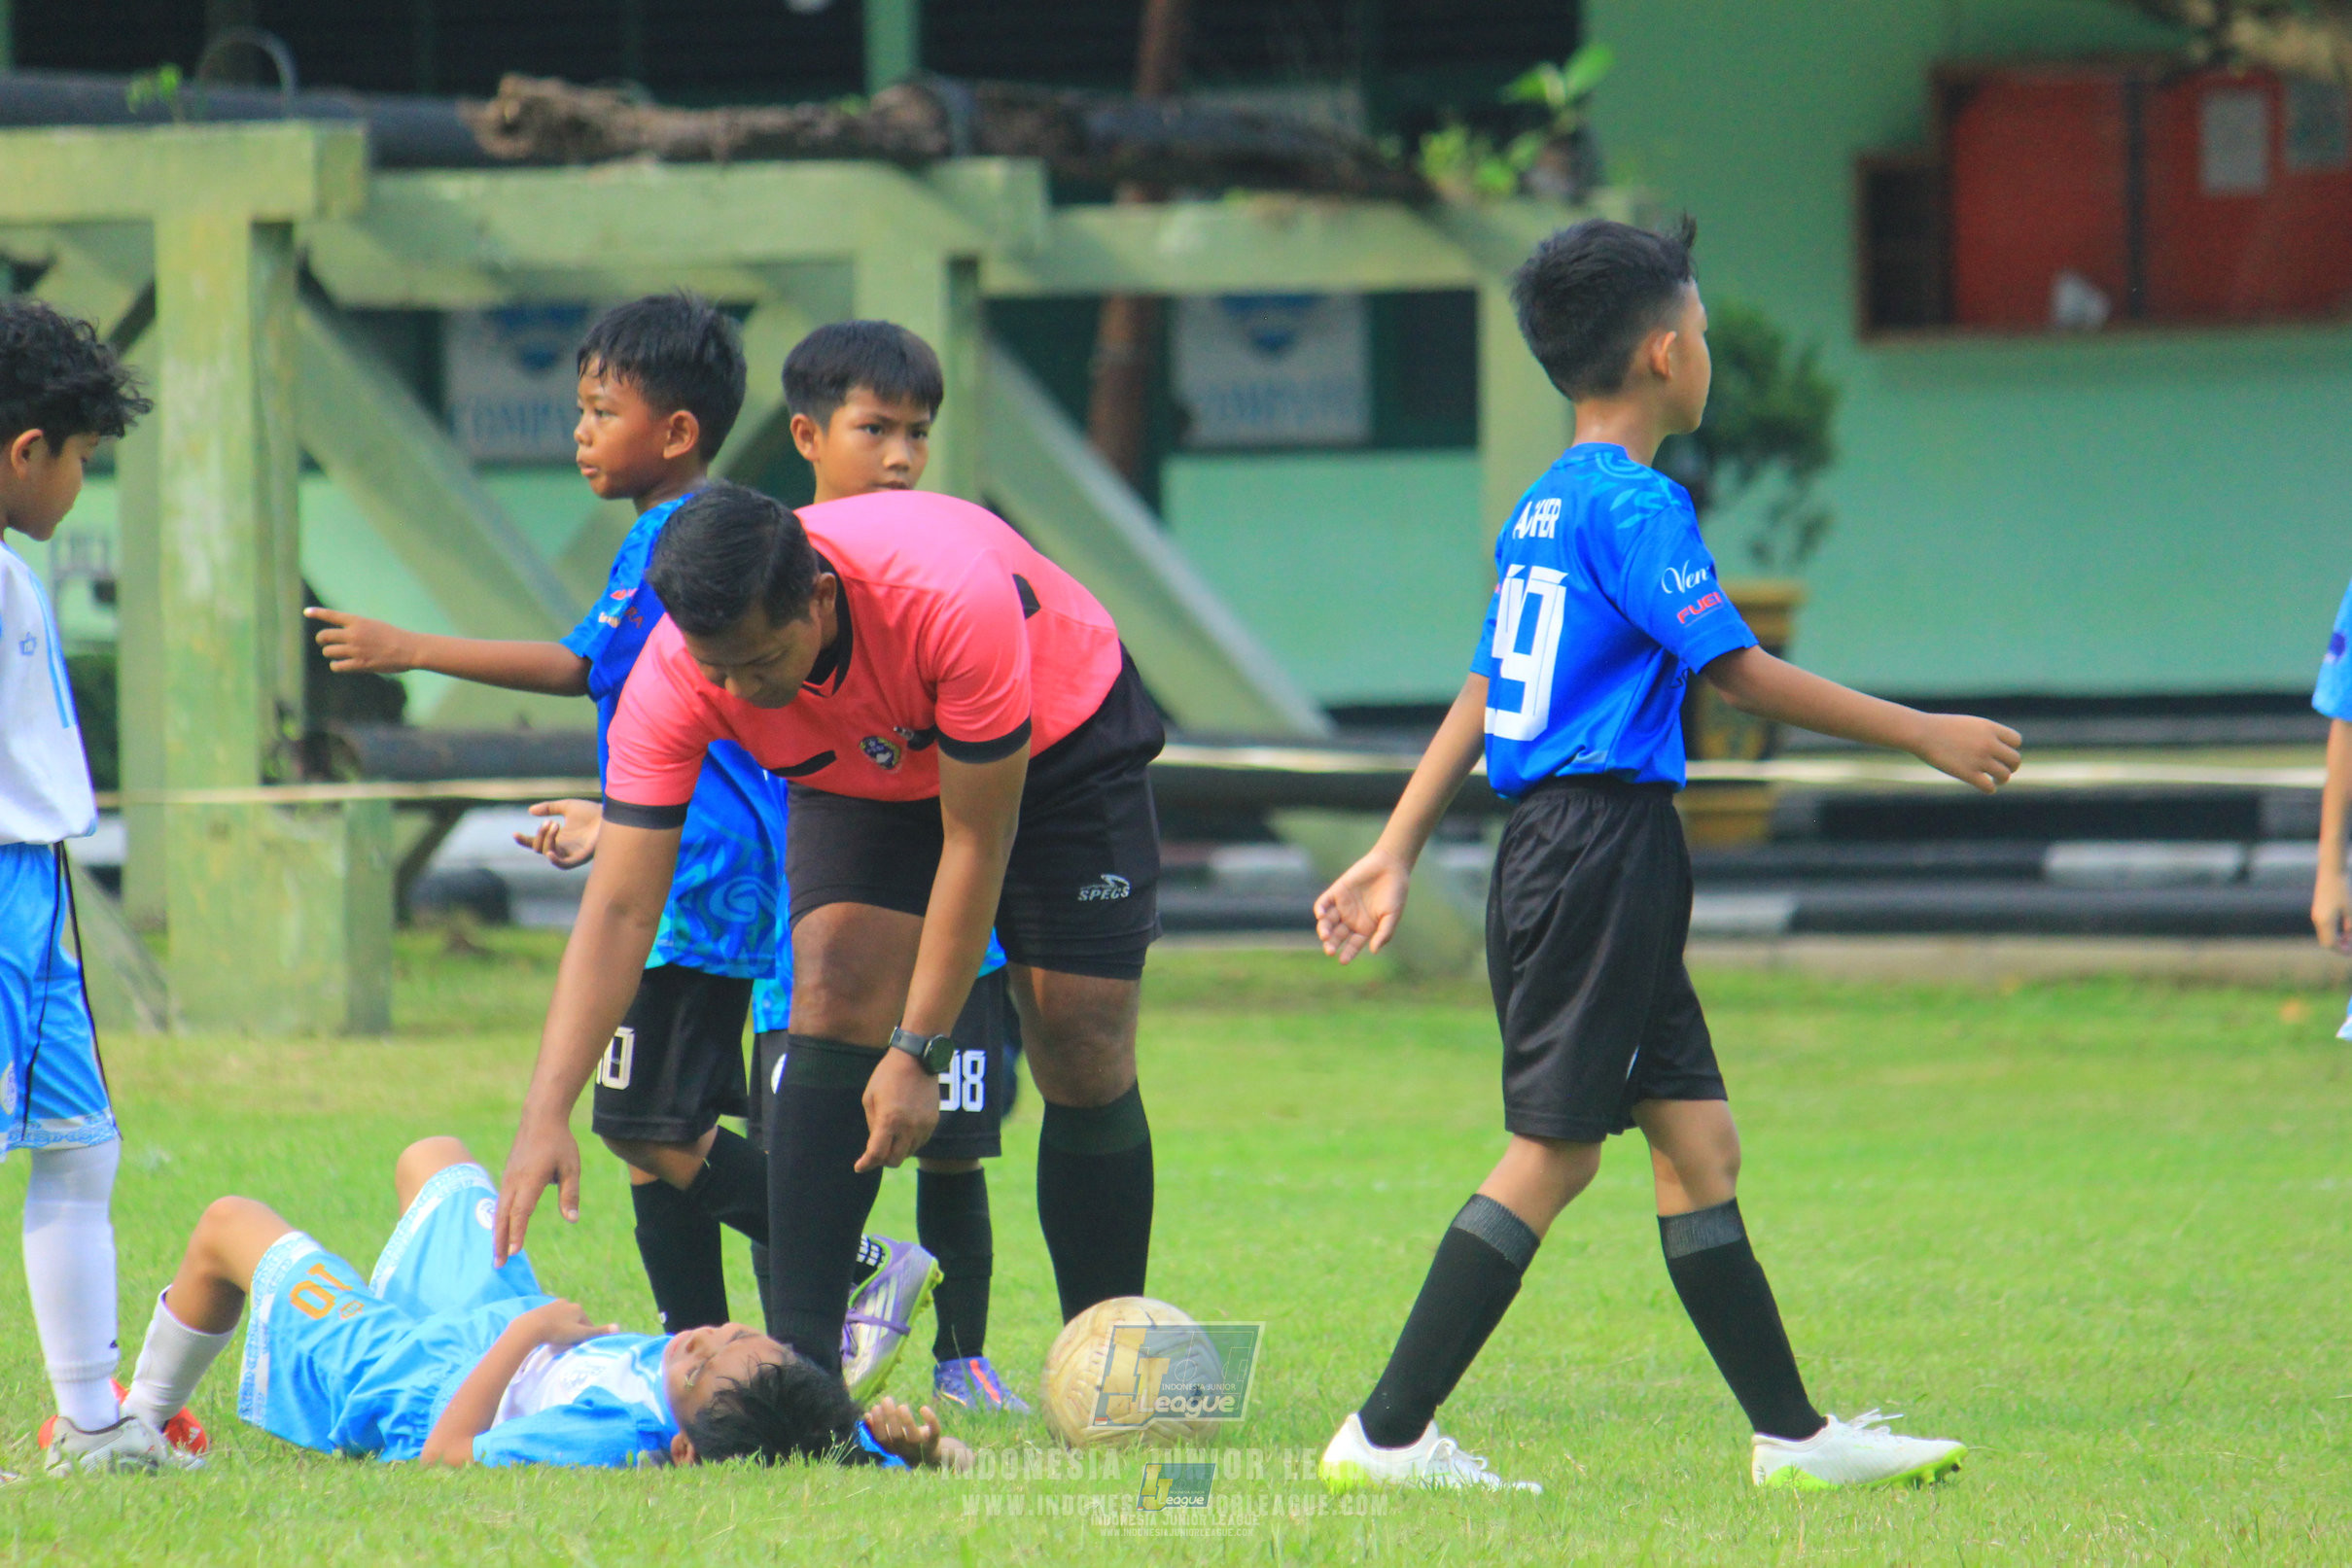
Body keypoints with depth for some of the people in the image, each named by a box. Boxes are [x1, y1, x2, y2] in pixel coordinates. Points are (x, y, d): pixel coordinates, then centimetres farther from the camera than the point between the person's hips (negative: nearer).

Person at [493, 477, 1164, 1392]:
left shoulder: (957, 599, -42)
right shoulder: (675, 678, -32)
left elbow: (976, 844, -31)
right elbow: (619, 910, -30)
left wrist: (919, 1052, -30)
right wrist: (547, 1113, -40)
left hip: (1057, 744, -2)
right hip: (864, 780, 2)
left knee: (1083, 1057, -9)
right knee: (835, 996, -20)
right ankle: (798, 1356, -20)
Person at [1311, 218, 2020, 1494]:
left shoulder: (1544, 507, 16)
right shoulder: (1636, 505, -12)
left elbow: (1484, 690, 19)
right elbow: (1735, 670, -15)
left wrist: (1394, 854, 20)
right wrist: (1921, 734, -9)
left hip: (1556, 850, 10)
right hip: (1604, 847, -10)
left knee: (1698, 1139, 10)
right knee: (1553, 1152, -8)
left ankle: (1793, 1435, 12)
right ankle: (1387, 1436, -8)